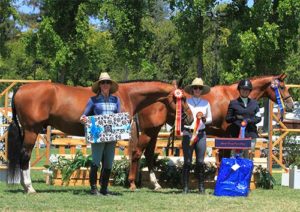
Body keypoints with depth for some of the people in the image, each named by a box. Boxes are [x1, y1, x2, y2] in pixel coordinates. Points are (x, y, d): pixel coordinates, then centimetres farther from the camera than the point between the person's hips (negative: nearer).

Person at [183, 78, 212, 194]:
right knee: (187, 162, -3)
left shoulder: (206, 103, 10)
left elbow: (210, 119, 14)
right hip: (188, 133, -2)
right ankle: (185, 187, 1)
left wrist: (203, 118, -5)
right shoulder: (186, 102, 4)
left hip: (201, 134, 2)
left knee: (200, 162, 1)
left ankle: (201, 187, 7)